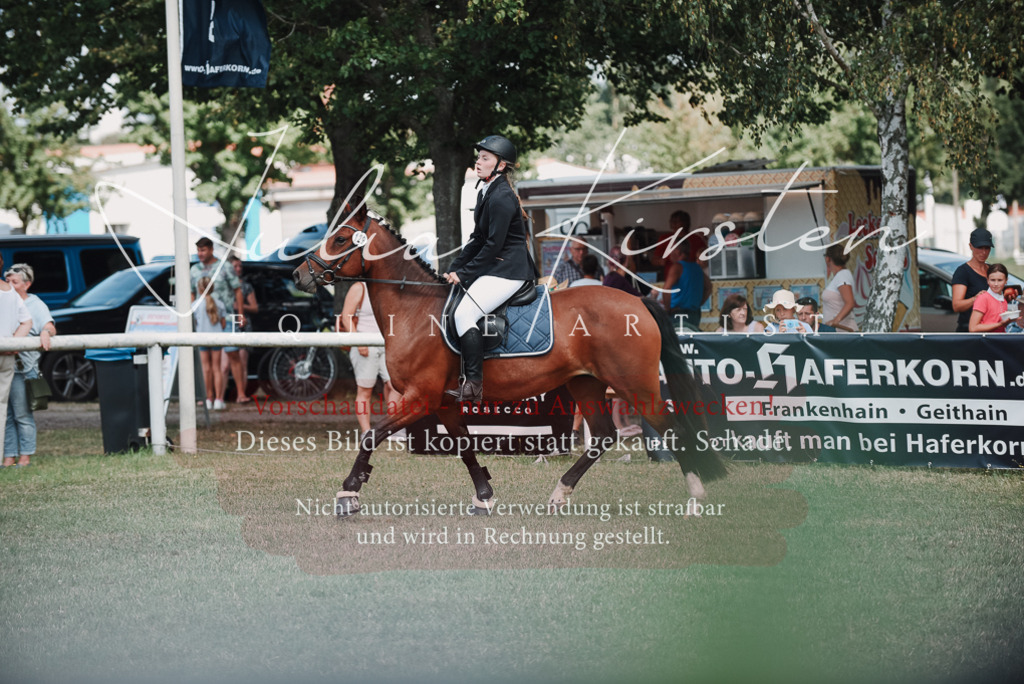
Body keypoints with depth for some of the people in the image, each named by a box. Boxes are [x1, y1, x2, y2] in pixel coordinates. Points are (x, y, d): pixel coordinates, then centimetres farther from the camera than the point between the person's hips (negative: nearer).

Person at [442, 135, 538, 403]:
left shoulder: (501, 198, -17)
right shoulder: (487, 193, 14)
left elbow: (493, 245, -19)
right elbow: (478, 239, 18)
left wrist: (464, 274, -13)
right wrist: (454, 269, 10)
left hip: (508, 270, -10)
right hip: (495, 268, 10)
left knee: (465, 313, -20)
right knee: (455, 309, 9)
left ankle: (473, 387, -20)